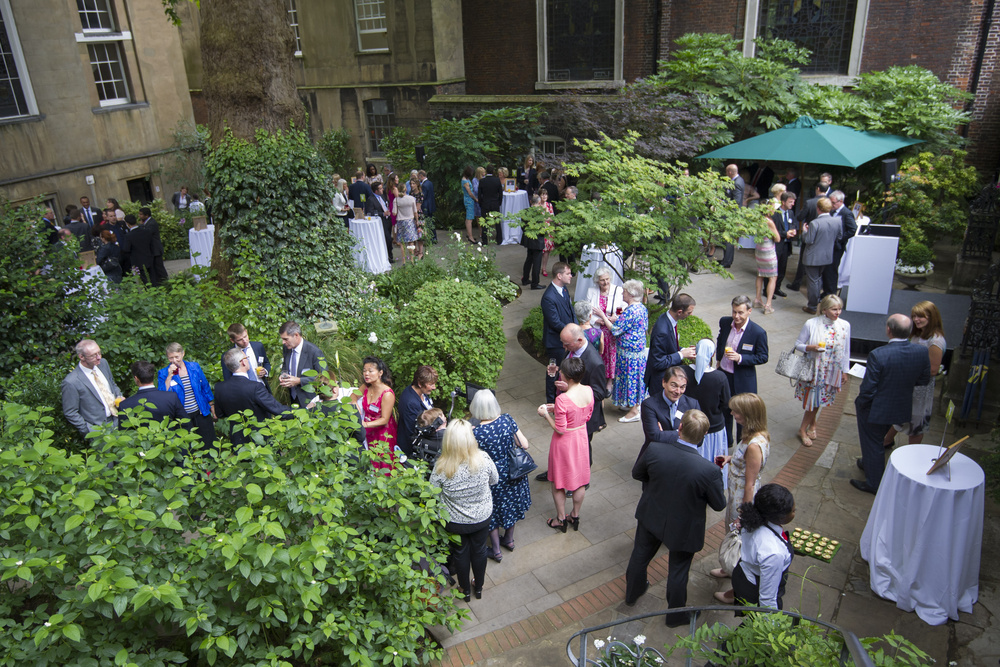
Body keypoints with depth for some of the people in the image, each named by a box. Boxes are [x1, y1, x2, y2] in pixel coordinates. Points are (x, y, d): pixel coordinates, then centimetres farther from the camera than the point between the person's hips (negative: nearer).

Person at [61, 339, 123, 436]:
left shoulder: (103, 363, 3)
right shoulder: (71, 382, -16)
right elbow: (70, 413, -8)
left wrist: (119, 398, 2)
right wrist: (88, 430, -10)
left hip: (118, 419, 6)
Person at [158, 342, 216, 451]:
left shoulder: (194, 367, 1)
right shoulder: (163, 373, -4)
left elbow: (205, 388, 11)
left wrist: (212, 408, 13)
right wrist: (169, 376, -21)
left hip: (201, 413, 2)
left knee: (210, 444, 7)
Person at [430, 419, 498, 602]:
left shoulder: (441, 467, -30)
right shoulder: (483, 459, -27)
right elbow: (494, 480, -7)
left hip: (455, 521, -1)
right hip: (482, 517, 1)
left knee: (460, 552, 25)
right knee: (479, 550, 26)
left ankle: (465, 590, 47)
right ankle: (479, 587, 49)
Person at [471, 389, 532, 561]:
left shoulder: (476, 433, -29)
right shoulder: (507, 420, -17)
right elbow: (525, 444, -10)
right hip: (514, 473, 4)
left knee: (493, 512, 19)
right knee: (511, 505, 27)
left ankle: (496, 550, 36)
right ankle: (509, 540, 49)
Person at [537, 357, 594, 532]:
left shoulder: (562, 399, -32)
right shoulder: (589, 391, -12)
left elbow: (560, 429, -23)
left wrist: (546, 414, -10)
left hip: (565, 442, -6)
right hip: (581, 437, 6)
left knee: (558, 483, 17)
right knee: (580, 480, 22)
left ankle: (561, 520, 33)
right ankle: (575, 516, 40)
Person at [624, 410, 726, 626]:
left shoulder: (654, 451, -28)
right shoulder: (709, 470, -34)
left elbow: (637, 474, -7)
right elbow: (719, 504, -16)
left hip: (650, 517, 3)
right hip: (684, 529, -2)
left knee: (640, 555, 29)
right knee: (678, 571, 23)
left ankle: (632, 593, 56)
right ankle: (676, 615, 47)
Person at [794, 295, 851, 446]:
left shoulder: (845, 325, -5)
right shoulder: (811, 324, -13)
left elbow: (846, 350, 5)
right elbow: (798, 344, -4)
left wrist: (844, 371, 10)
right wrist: (810, 347, -24)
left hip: (833, 371, 2)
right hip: (813, 370, -2)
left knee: (817, 400, 11)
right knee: (812, 399, 4)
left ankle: (803, 429, 30)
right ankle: (812, 424, 30)